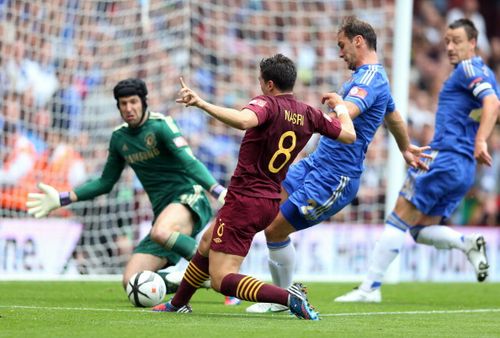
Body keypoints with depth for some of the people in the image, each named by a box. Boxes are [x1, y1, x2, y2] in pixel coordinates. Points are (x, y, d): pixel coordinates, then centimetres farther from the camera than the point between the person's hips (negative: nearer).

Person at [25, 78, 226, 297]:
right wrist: (61, 199, 18)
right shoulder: (119, 138, 12)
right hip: (163, 212, 7)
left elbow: (189, 162, -20)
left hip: (188, 199, -7)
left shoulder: (160, 125, -8)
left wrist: (217, 190, -35)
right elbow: (105, 183, 23)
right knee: (132, 283, -6)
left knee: (160, 232, -41)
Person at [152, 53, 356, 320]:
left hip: (244, 200, -9)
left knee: (221, 280, -9)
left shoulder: (267, 104, -18)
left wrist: (200, 103, -40)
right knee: (206, 244, 31)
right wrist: (340, 106, 32)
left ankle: (289, 297, -26)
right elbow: (349, 135, 13)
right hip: (270, 201, 9)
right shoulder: (308, 114, 3)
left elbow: (242, 120, -40)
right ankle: (178, 303, 46)